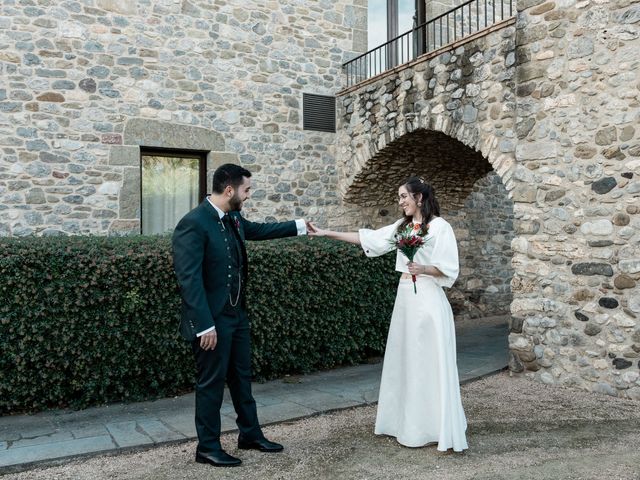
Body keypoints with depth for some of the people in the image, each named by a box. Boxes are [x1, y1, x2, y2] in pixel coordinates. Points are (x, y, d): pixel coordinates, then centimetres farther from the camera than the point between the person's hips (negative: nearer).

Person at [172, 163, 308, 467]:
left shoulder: (232, 218, 4)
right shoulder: (193, 224, -21)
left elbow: (257, 230, 25)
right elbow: (189, 279, -24)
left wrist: (298, 226, 28)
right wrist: (205, 325, -26)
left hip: (237, 313, 9)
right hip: (212, 319, -8)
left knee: (242, 376, 19)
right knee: (211, 382, 5)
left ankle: (250, 434, 35)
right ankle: (207, 448, 23)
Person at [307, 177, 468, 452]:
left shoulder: (440, 227, -6)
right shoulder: (402, 226, 13)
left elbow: (449, 269, -8)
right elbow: (368, 238, 9)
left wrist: (423, 269, -25)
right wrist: (327, 234, 5)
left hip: (428, 300, -7)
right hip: (405, 298, 7)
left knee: (430, 362, -4)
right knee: (405, 360, 10)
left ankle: (438, 429, 6)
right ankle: (410, 425, 20)